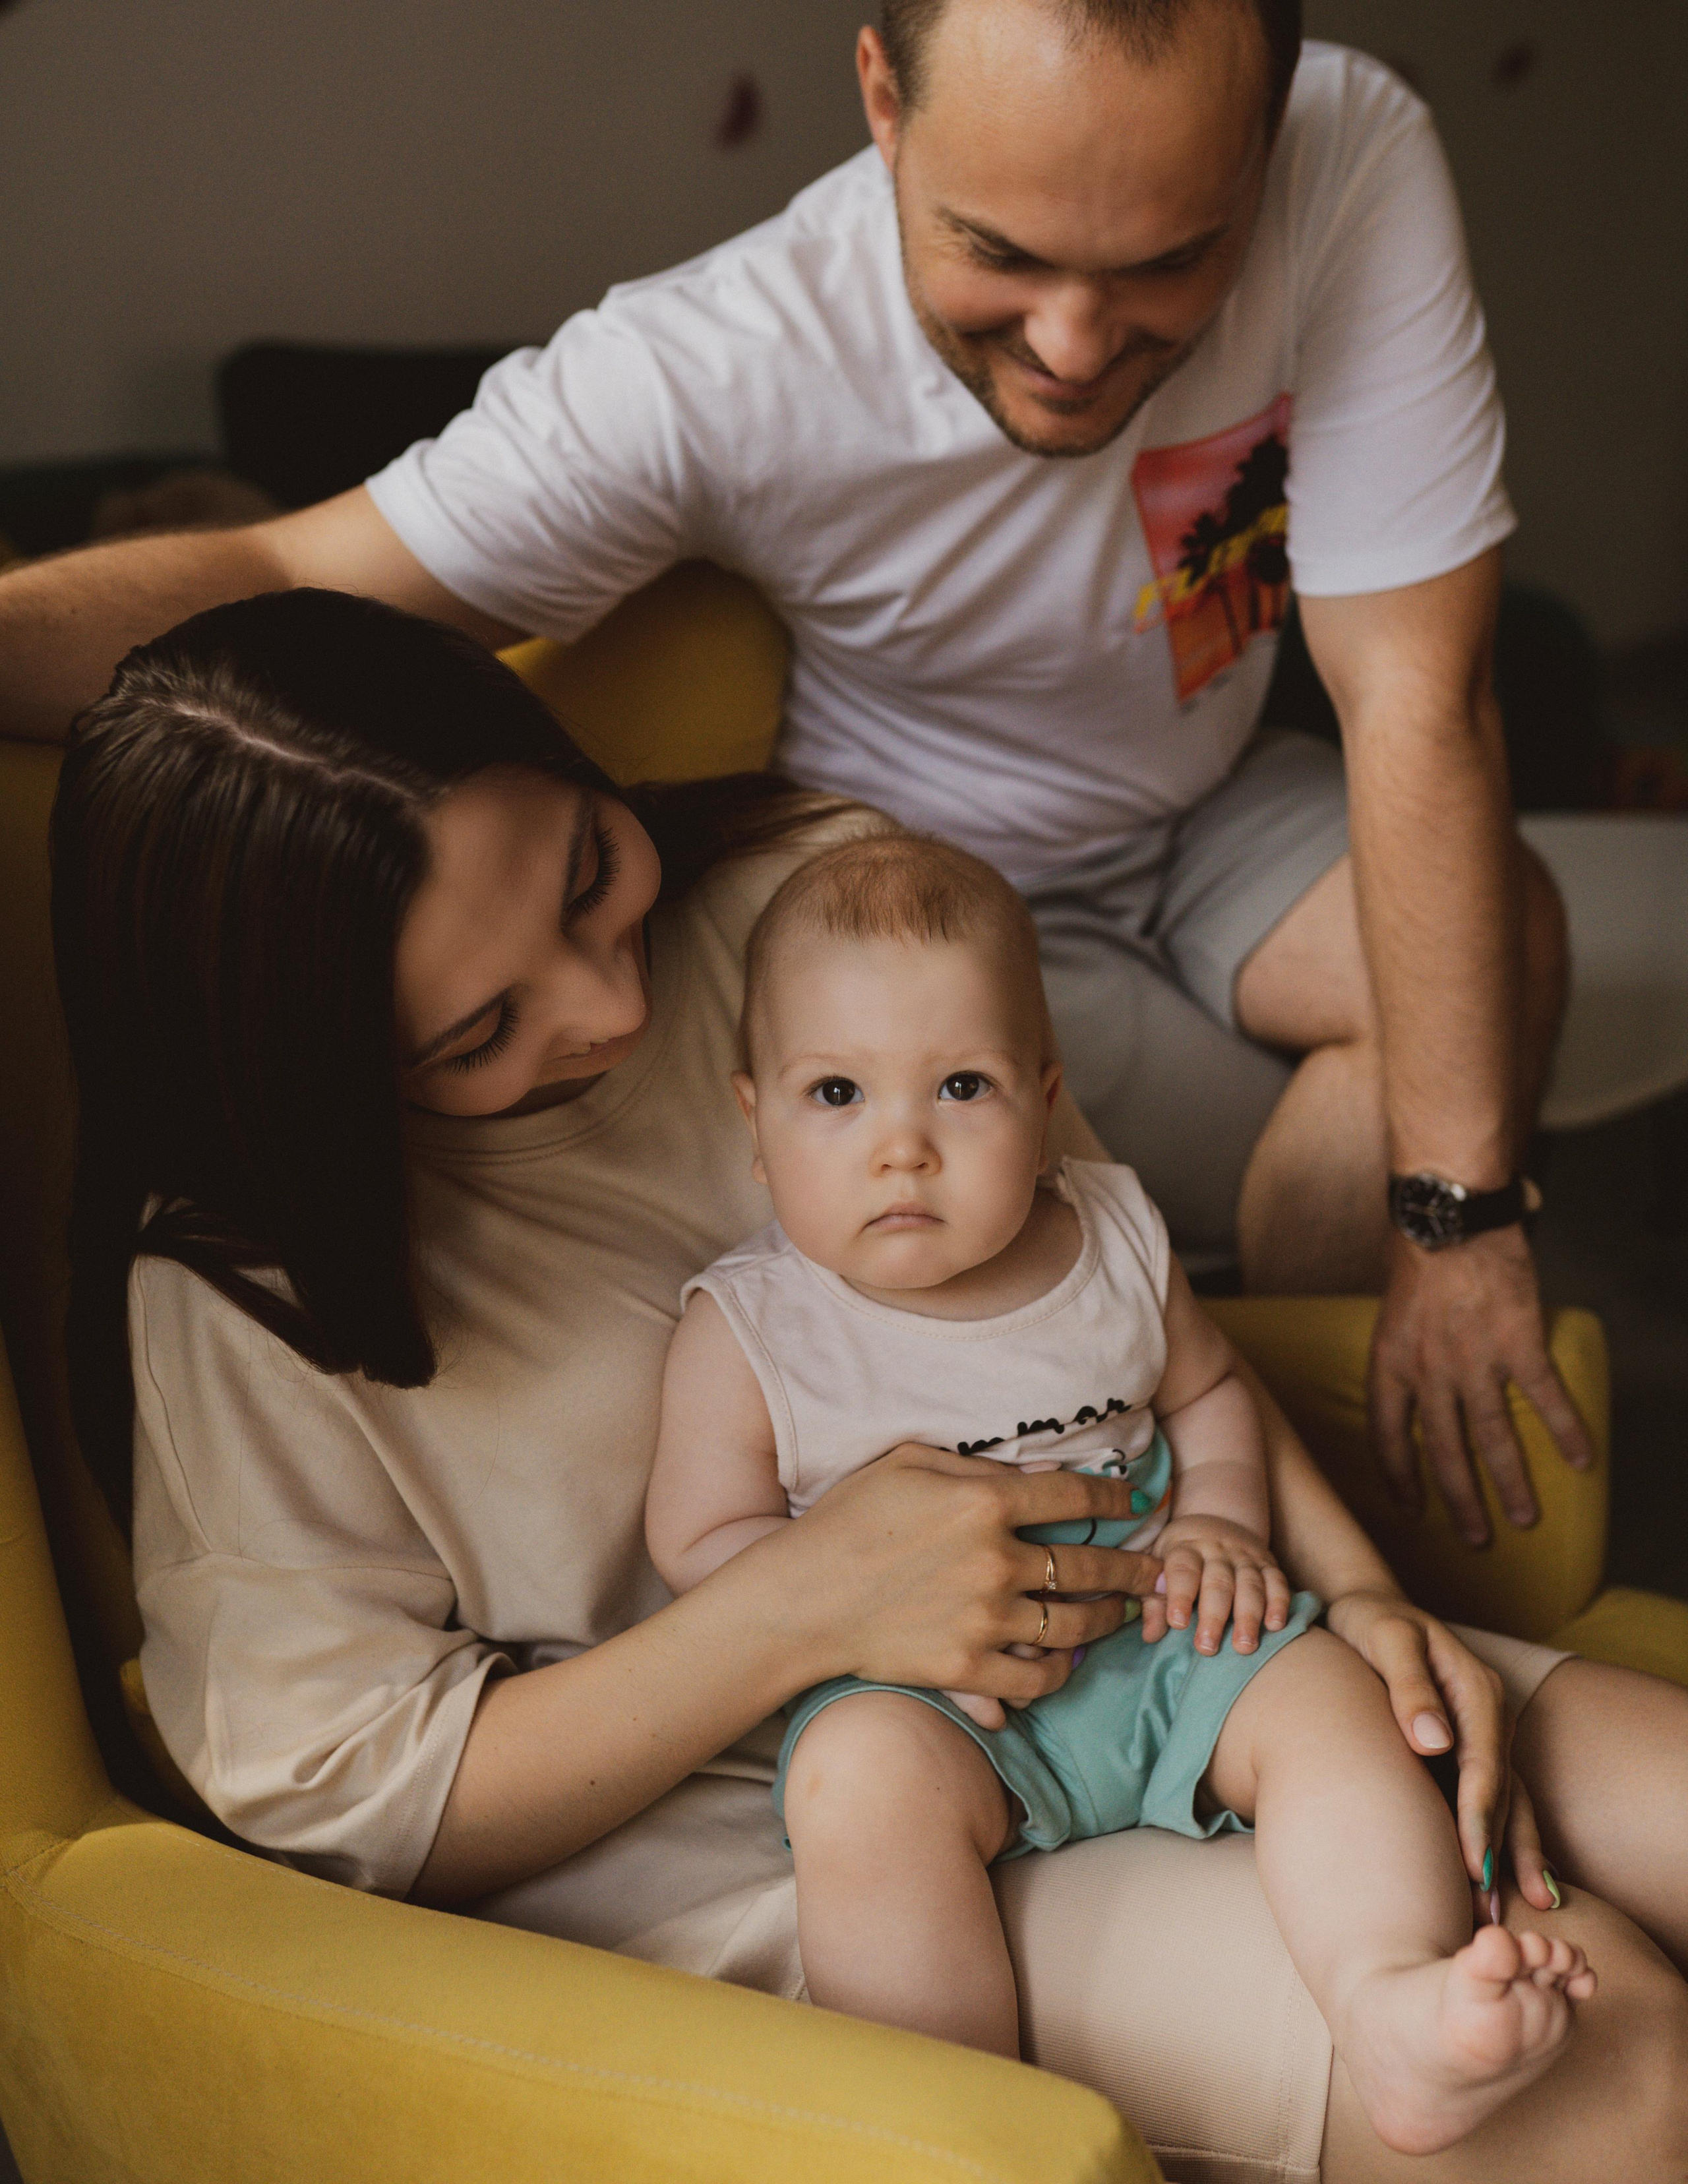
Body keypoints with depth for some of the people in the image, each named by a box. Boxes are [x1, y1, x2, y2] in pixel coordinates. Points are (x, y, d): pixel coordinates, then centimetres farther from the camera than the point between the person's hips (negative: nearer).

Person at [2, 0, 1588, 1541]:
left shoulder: (1357, 160, -29)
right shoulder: (716, 369, -33)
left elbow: (1416, 702, -28)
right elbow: (298, 591, -29)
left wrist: (1460, 1208, -29)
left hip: (1204, 812, 3)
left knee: (1497, 936, -22)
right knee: (1342, 1188, -16)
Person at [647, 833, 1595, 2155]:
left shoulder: (1115, 1242, 4)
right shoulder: (746, 1332, -7)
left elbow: (1206, 1384, 20)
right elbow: (704, 1545, -5)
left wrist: (1219, 1522, -1)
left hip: (1159, 1644, 4)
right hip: (918, 1692, -4)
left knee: (1328, 1695, -17)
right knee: (867, 1778, -33)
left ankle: (1398, 2012, -29)